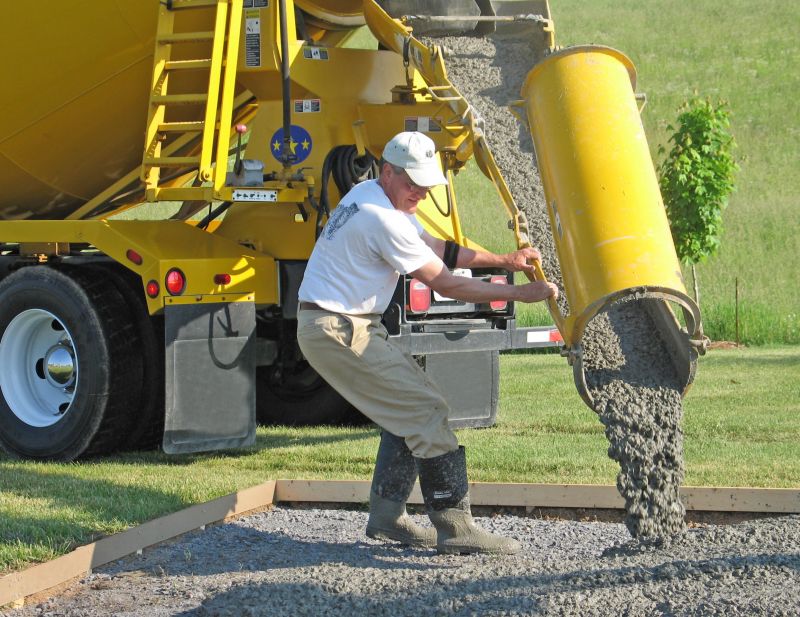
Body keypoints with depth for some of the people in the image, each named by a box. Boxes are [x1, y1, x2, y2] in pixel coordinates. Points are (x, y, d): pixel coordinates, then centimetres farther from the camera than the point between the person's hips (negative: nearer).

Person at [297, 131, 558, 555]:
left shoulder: (369, 196, 13)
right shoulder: (383, 219, -20)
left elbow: (438, 249, 18)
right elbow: (446, 284, -18)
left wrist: (502, 261, 10)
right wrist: (519, 294, -14)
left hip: (332, 326, 11)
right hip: (339, 332, -11)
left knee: (405, 410, 14)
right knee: (426, 411, -12)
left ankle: (386, 516, 16)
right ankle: (453, 526, -14)